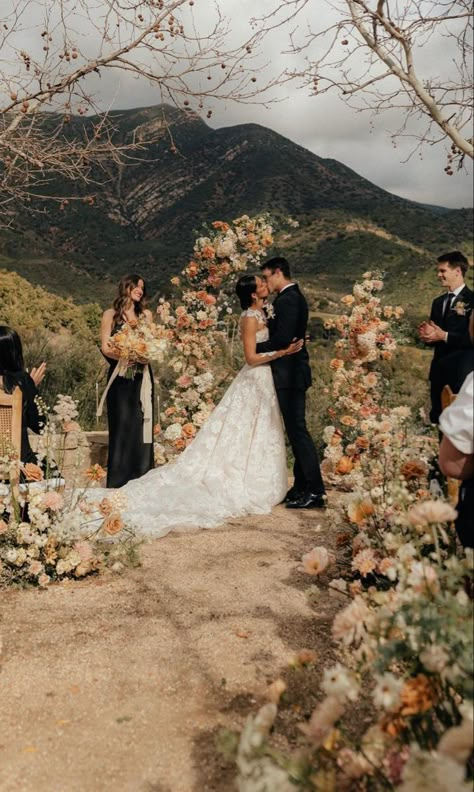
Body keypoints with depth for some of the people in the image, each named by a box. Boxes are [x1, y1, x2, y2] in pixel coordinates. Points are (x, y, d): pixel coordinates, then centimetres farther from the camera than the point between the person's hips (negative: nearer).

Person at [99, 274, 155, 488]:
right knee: (121, 428, -5)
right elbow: (106, 348, -3)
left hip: (142, 377, 3)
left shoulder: (146, 314, 15)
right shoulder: (110, 315, 5)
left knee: (141, 427, 1)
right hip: (120, 377, -3)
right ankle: (118, 484, 2)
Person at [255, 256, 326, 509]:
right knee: (295, 430, 13)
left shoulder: (287, 299, -14)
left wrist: (257, 348, -9)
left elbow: (282, 338, -22)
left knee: (297, 430, -8)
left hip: (289, 374, -11)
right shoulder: (294, 297, 17)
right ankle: (302, 487, 20)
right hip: (292, 373, 11)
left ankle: (315, 491, -4)